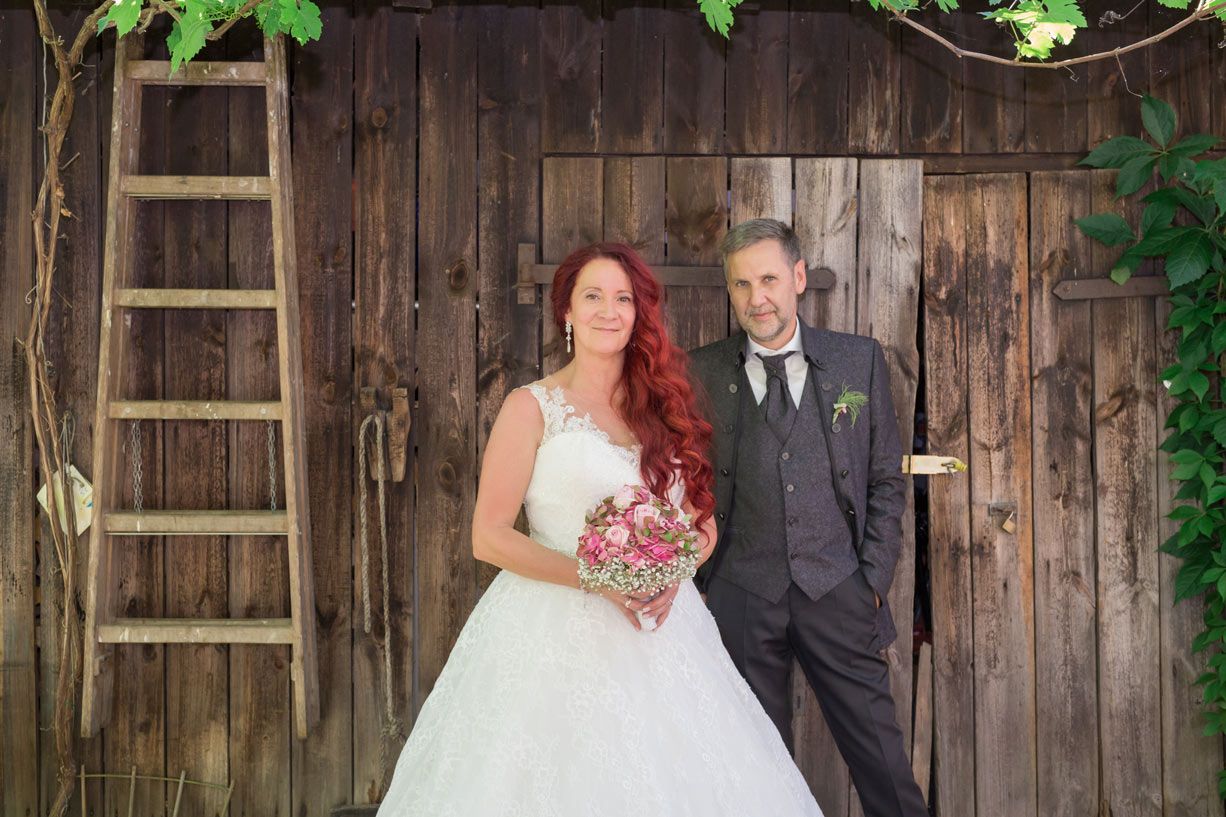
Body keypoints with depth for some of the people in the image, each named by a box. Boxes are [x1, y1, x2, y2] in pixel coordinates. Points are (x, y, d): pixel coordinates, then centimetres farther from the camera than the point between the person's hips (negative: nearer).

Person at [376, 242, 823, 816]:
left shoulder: (662, 404, 11)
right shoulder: (533, 407, -2)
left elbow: (702, 523, 12)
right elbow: (488, 537, -7)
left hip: (661, 631, 4)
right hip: (556, 632, -3)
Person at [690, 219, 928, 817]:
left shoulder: (859, 360, 4)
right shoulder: (701, 374, 2)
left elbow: (886, 479, 7)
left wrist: (874, 578, 1)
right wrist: (700, 581, 2)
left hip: (838, 592, 0)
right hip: (741, 597, 0)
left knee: (880, 755, 3)